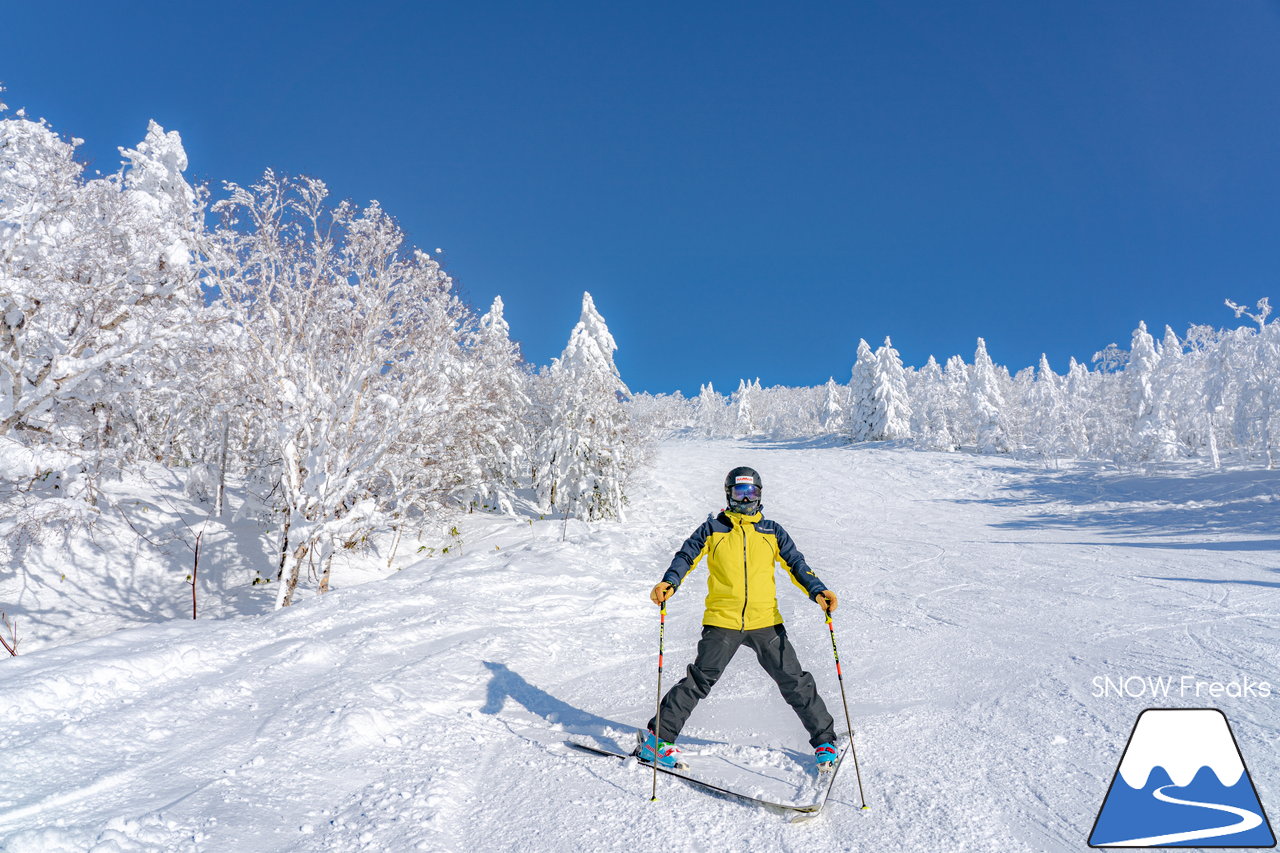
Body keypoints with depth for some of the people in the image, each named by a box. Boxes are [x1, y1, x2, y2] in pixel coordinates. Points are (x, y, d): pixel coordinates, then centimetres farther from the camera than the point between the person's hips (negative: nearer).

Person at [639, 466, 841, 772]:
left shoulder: (772, 531, 11)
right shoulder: (713, 529, 6)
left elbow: (796, 564, 8)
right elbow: (686, 556, 0)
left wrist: (817, 591, -10)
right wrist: (669, 583, -20)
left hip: (766, 622, 2)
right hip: (722, 621, -2)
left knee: (795, 682, 5)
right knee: (700, 680, -4)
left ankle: (824, 739, 24)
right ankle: (658, 737, 9)